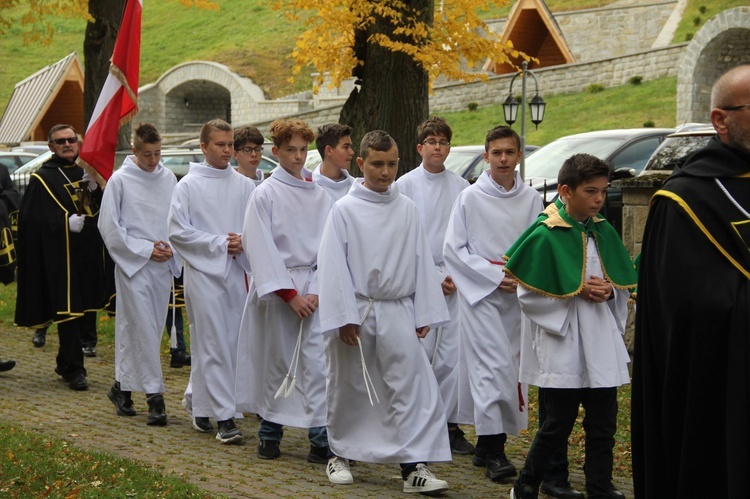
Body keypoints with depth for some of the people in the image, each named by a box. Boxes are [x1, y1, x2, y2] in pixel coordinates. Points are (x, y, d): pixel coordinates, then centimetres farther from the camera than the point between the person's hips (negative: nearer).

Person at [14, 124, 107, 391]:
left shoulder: (86, 173, 16)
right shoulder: (42, 178, -2)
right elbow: (31, 218, -10)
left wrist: (95, 190, -6)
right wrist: (65, 222, -22)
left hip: (87, 253, 6)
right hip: (59, 256, -6)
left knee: (80, 310, 12)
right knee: (67, 309, -9)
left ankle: (65, 363, 26)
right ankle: (74, 369, -5)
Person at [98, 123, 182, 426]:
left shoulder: (168, 178, 7)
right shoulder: (120, 180, -5)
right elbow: (109, 226, -5)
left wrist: (171, 247, -3)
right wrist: (146, 250, -9)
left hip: (163, 265, 4)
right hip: (133, 264, -4)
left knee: (132, 328, 11)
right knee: (144, 329, -7)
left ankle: (122, 387, 22)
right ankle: (154, 396, -5)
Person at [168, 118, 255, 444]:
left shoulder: (244, 186, 10)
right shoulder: (189, 185, 0)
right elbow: (178, 232, -5)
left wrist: (244, 242, -9)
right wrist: (220, 243, -10)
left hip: (236, 271, 4)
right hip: (203, 270, -4)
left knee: (232, 341, 6)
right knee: (215, 345, -5)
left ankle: (198, 402, 24)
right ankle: (224, 417, -3)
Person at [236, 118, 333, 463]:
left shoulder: (319, 195, 9)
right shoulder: (265, 194, -1)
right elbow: (262, 250, -7)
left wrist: (319, 289, -8)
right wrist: (291, 295, -12)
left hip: (314, 288, 2)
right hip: (276, 287, -2)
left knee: (319, 360, -8)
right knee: (275, 362, 6)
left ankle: (322, 438, -7)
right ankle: (269, 433, 21)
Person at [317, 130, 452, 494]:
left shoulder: (407, 209, 6)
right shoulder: (345, 210, -3)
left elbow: (422, 262, 8)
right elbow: (334, 267, -6)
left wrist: (424, 314, 4)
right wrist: (345, 318, -11)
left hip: (397, 311, 2)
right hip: (356, 312, -2)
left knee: (412, 385, -8)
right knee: (348, 389, 10)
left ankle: (413, 467, -7)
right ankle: (340, 456, 28)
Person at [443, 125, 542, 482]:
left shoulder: (532, 200, 6)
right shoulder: (470, 198, -3)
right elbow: (453, 249, -3)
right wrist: (494, 276, -10)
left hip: (518, 295, 4)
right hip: (480, 293, -4)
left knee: (509, 368, 7)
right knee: (493, 366, -13)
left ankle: (487, 446, 18)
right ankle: (493, 450, -10)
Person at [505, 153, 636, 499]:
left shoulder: (605, 233, 7)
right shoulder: (546, 236, -11)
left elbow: (624, 285, 14)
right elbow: (528, 295, -11)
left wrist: (609, 291, -8)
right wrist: (577, 292, -15)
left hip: (601, 344, 5)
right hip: (561, 346, -5)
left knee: (603, 425, 6)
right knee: (559, 425, 4)